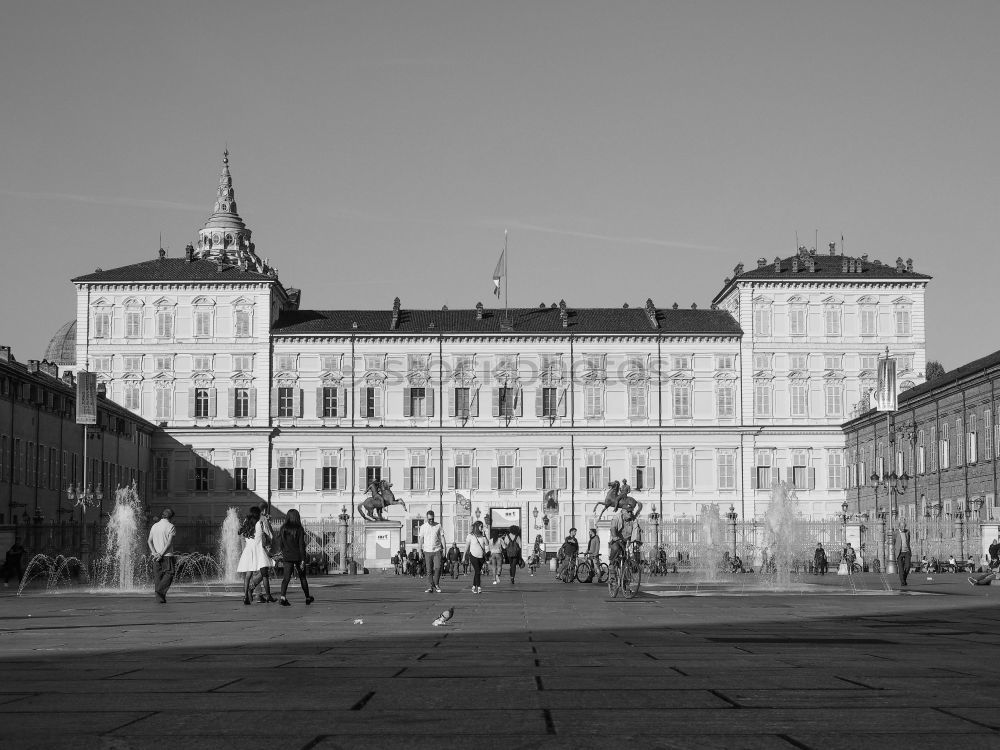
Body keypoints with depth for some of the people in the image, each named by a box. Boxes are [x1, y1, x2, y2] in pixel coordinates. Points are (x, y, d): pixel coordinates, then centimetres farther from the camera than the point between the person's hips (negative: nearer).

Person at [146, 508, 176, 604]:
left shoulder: (154, 526, 11)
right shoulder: (171, 527, -6)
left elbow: (149, 541, 4)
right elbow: (169, 542, -14)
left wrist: (154, 553, -6)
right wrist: (161, 554, -13)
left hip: (156, 555, 5)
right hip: (167, 555, -5)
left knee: (157, 576, 8)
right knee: (169, 574, 1)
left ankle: (159, 597, 5)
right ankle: (160, 591, -18)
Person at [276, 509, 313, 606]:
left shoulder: (283, 529, 0)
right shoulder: (299, 529, -10)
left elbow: (280, 544, 5)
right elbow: (301, 545, -12)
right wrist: (303, 560, -11)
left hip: (287, 557, 2)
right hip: (298, 556, -2)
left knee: (286, 577, -5)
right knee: (302, 577, 14)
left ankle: (283, 597, -26)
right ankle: (308, 598, 27)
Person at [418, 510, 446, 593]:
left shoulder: (438, 526, 5)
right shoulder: (423, 527, 4)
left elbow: (442, 537, 7)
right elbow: (421, 539, 7)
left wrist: (444, 548, 0)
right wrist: (420, 551, 2)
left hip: (437, 550, 0)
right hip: (427, 551, 0)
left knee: (438, 567, -13)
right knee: (429, 570, -1)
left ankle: (436, 584, 5)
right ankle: (430, 587, 3)